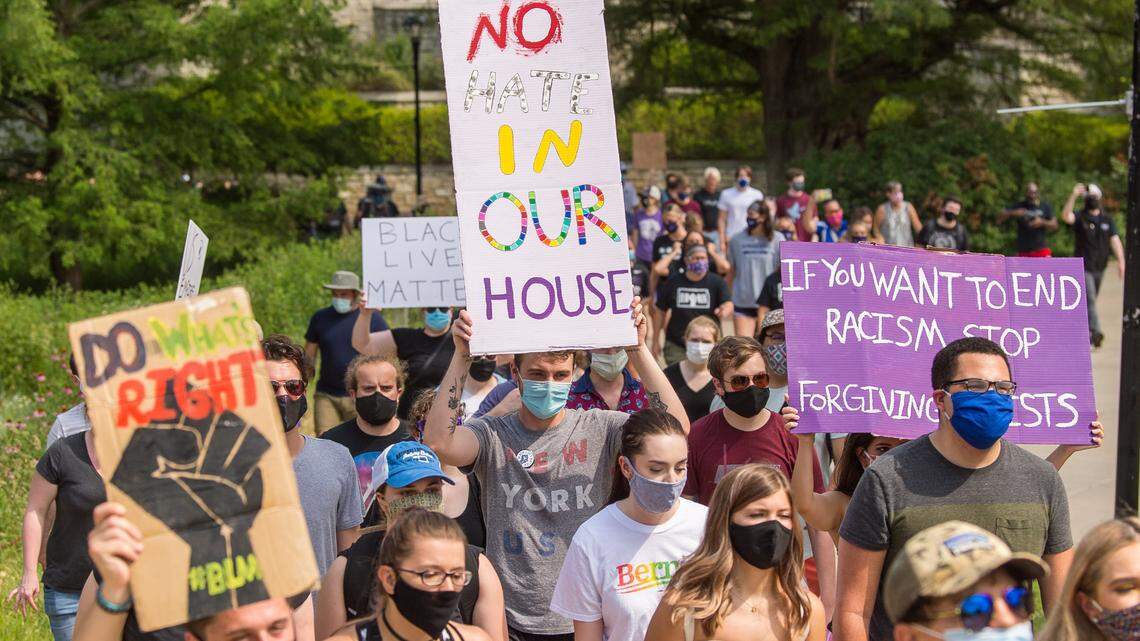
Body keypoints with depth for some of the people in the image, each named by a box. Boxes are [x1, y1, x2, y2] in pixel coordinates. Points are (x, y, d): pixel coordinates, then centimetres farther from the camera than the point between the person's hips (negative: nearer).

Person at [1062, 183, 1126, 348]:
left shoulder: (1107, 220, 10)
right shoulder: (1080, 218, -1)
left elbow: (1115, 240, 2)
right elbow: (1066, 216, -23)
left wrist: (1120, 261, -10)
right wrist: (1074, 196, -29)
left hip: (1099, 267, 4)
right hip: (1083, 267, -4)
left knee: (1090, 300, 13)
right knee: (1089, 299, -17)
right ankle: (1095, 331, -27)